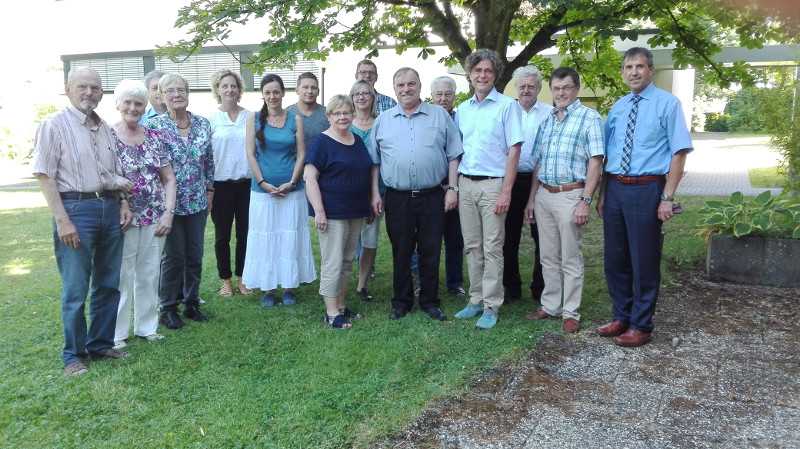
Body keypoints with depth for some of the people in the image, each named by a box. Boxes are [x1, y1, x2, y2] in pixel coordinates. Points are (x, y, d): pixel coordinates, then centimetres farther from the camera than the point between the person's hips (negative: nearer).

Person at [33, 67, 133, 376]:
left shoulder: (105, 128, 14)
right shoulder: (54, 125, -4)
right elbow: (45, 176, -9)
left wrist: (123, 203, 8)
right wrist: (62, 220, -16)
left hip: (110, 208, 6)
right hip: (76, 208, -6)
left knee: (108, 284, 12)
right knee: (75, 290, 0)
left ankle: (101, 344, 26)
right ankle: (73, 355, 14)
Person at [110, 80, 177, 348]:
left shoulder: (154, 138, 7)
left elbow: (169, 178, 8)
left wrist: (168, 213, -2)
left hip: (155, 219, 4)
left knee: (149, 275, 11)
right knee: (121, 277, 3)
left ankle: (147, 327, 25)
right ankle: (117, 333, 17)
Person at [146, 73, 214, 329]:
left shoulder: (203, 125, 5)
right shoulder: (154, 126, -7)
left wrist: (210, 189, 11)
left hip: (198, 202, 4)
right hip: (169, 201, -4)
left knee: (195, 255, 10)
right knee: (173, 256, 2)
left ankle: (191, 303, 25)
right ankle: (168, 309, 17)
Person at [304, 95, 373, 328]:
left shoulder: (358, 141, 13)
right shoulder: (322, 142, -8)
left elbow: (366, 172, 22)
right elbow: (310, 177, -13)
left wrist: (369, 205, 17)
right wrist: (319, 211, -19)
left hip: (356, 213, 7)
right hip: (332, 213, -7)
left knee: (347, 261, 12)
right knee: (333, 263, -4)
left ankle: (341, 305, 23)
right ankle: (331, 313, 4)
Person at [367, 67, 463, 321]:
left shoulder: (440, 115, 6)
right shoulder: (383, 120, 10)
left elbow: (453, 155, 5)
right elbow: (374, 161, 11)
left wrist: (452, 188, -3)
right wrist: (375, 193, 3)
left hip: (432, 196, -1)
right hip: (397, 198, 1)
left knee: (431, 252, 6)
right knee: (400, 253, 8)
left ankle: (430, 301, 20)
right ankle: (402, 301, 22)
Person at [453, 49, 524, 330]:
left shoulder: (507, 106, -3)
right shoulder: (462, 110, 13)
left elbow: (514, 150, -8)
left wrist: (506, 191, -14)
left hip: (492, 184, -5)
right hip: (465, 183, 5)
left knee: (492, 248, -1)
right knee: (472, 246, 10)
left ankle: (491, 306, 8)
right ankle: (476, 300, 21)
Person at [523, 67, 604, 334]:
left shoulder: (589, 118, -3)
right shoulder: (546, 120, 15)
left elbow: (595, 162, -9)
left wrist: (585, 201, -16)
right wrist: (532, 198, 13)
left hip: (570, 195, -6)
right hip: (543, 195, 6)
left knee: (570, 259, 2)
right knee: (548, 257, 12)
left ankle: (571, 312, 12)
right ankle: (550, 306, 23)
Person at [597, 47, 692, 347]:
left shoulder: (667, 103, -4)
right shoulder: (617, 107, 12)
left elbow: (679, 152, -9)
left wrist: (667, 198, -15)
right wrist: (603, 194, 11)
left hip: (646, 190, -6)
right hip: (615, 189, 6)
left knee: (644, 261, 3)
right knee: (615, 258, 12)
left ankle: (641, 326, 17)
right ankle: (621, 317, 29)